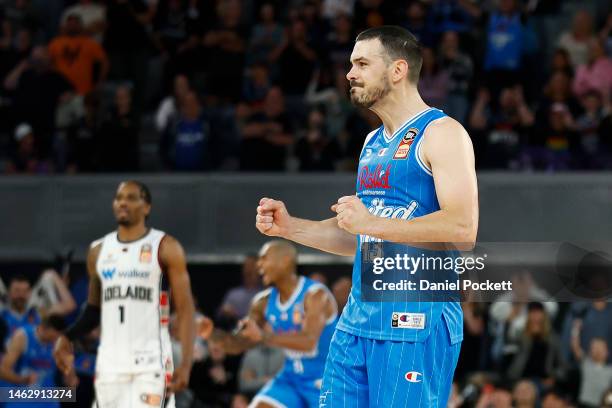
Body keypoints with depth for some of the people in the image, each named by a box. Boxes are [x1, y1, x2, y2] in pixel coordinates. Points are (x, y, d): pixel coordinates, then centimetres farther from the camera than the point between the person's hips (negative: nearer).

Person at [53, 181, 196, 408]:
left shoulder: (165, 248, -1)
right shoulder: (98, 251, 13)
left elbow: (185, 308, -4)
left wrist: (186, 364, -14)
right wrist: (67, 337, 4)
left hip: (150, 364, -5)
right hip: (109, 364, 5)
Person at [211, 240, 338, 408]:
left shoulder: (316, 295, -20)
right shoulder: (264, 301, 0)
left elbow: (308, 342, -35)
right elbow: (239, 344, 6)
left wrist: (263, 336, -40)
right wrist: (214, 333, -14)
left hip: (324, 381, -6)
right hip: (291, 378, 6)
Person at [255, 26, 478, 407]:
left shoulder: (441, 133, -8)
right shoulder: (374, 142, 19)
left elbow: (463, 228, -20)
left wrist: (371, 222, -20)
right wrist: (290, 227, 12)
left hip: (417, 322, -8)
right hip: (358, 320, 8)